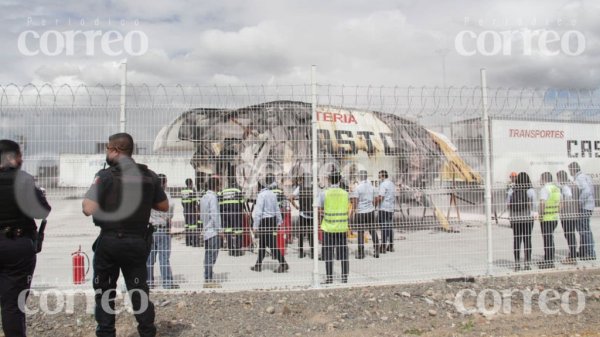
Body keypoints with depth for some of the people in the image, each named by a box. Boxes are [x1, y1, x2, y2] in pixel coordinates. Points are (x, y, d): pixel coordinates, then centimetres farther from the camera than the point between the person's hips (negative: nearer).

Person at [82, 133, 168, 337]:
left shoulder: (106, 176, -12)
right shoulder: (149, 176, 0)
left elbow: (88, 209, -18)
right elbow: (164, 206, 7)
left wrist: (91, 190, 0)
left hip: (110, 241, -3)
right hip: (138, 242, 3)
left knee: (104, 290, 13)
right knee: (138, 290, 13)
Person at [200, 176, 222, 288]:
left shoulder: (204, 197, 15)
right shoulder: (213, 197, -12)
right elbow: (214, 214, -17)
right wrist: (218, 229, -13)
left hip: (207, 231, 9)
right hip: (213, 231, -9)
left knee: (208, 255, 11)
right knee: (212, 256, -7)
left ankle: (208, 279, 16)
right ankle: (209, 280, -6)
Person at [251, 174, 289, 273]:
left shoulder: (261, 195, -14)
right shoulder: (272, 194, 10)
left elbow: (258, 211, -16)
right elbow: (277, 209, 14)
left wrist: (255, 225, -12)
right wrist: (279, 221, 21)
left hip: (264, 221, -8)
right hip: (272, 219, 8)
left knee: (271, 244, -6)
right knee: (262, 243, 16)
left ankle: (283, 264, -9)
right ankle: (258, 265, 23)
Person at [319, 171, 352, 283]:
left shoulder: (324, 193, -6)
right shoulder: (345, 193, 1)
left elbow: (319, 210, -5)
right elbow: (347, 210, 5)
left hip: (328, 227, -2)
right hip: (342, 227, 2)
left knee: (328, 253, 6)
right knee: (343, 253, 9)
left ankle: (329, 277, 9)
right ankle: (344, 277, 11)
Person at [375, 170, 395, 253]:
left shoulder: (383, 184, -12)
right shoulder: (392, 184, 16)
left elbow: (380, 197, -18)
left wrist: (374, 204, -8)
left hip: (384, 208, -8)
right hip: (391, 208, 8)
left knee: (384, 227, -7)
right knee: (390, 227, 12)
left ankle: (383, 247, -6)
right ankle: (391, 246, 17)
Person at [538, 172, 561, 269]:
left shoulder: (545, 189, -14)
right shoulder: (557, 189, 13)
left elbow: (542, 203, -23)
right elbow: (559, 204, 18)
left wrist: (541, 215, -14)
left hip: (546, 218, -8)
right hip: (555, 218, 8)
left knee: (548, 239, -2)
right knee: (550, 239, 16)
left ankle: (549, 262, 2)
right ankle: (548, 260, 22)